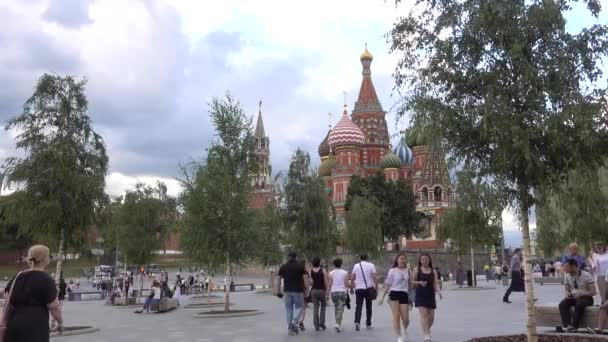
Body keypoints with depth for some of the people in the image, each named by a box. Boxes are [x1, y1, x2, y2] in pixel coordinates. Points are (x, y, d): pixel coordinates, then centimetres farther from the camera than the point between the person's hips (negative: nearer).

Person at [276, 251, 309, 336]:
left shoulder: (283, 267, 6)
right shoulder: (301, 266, 0)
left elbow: (278, 279, 2)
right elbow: (305, 278, -6)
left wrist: (277, 291, 4)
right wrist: (306, 289, -1)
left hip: (287, 291, 2)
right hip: (298, 290, -2)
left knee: (288, 308, 10)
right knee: (298, 307, 11)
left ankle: (290, 328, 11)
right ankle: (294, 322, -10)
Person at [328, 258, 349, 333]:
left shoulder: (331, 273, 1)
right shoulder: (345, 273, -3)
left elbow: (330, 284, -2)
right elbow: (346, 284, -6)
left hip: (334, 292, 2)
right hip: (342, 292, -2)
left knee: (336, 308, 16)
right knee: (340, 308, -3)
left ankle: (338, 324, 22)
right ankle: (338, 323, -18)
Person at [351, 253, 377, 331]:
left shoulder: (356, 266, 3)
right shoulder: (371, 265, -1)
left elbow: (352, 278, 3)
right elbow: (374, 277, -5)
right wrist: (376, 287, -1)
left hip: (359, 288, 0)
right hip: (369, 288, 0)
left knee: (358, 306, -2)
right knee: (368, 306, 12)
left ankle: (357, 322, -19)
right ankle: (368, 324, 17)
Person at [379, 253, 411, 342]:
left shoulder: (407, 270, 8)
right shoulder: (392, 271, -1)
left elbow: (410, 283, 15)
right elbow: (387, 285, 2)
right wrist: (383, 297, 0)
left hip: (404, 294, 2)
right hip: (394, 294, -2)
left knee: (406, 319, 0)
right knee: (396, 317, -5)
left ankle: (405, 330, 34)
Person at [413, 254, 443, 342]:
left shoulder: (433, 272, 7)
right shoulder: (417, 270, 2)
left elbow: (436, 283, 0)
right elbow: (412, 281, 3)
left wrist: (438, 291, -18)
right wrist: (419, 282, -16)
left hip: (430, 295, 3)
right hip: (420, 295, -3)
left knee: (431, 316, 7)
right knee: (423, 314, -14)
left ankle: (427, 331, 34)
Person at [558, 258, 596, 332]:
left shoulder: (586, 275, -11)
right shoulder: (567, 276, 4)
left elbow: (593, 292, -14)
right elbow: (567, 290, 11)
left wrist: (581, 294, -27)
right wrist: (567, 294, -14)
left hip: (586, 297, -5)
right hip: (573, 297, 5)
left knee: (579, 304, -37)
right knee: (562, 304, -24)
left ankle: (573, 326, -32)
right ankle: (566, 325, -33)